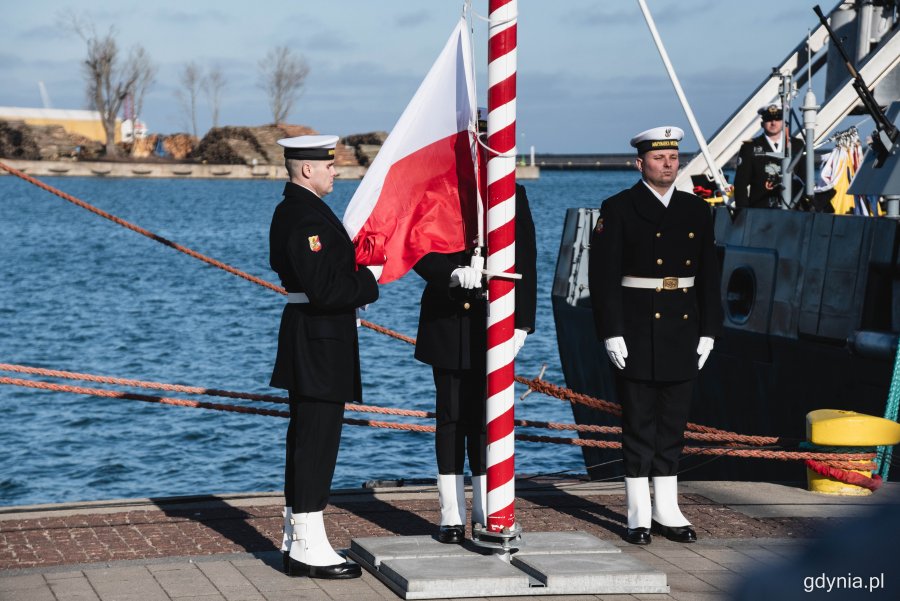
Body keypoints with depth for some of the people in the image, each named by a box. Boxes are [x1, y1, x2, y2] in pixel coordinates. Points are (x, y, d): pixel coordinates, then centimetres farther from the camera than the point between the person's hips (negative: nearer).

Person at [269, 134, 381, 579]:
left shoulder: (290, 210, 14)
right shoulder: (308, 218, -20)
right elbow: (325, 289, -26)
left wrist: (355, 283, 12)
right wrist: (369, 281, -11)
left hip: (306, 335, 11)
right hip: (320, 340, -11)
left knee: (305, 440, 15)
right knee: (316, 441, -6)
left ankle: (295, 542, 22)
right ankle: (310, 548, -2)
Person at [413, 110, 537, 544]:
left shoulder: (512, 195, 7)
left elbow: (525, 263, 4)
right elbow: (418, 252, -2)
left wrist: (522, 323, -3)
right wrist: (454, 273, -21)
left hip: (494, 324, 1)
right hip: (447, 324, -1)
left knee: (486, 419, 5)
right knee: (451, 419, 3)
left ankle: (487, 514, 12)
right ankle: (452, 516, 9)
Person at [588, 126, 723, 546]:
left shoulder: (696, 211, 9)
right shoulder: (618, 210, -3)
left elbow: (709, 277, 11)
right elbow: (602, 276, -7)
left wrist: (707, 333, 5)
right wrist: (611, 333, -13)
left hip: (682, 334, 4)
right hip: (636, 334, -4)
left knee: (673, 424, 10)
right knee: (638, 425, 1)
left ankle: (668, 512, 18)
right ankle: (639, 516, 8)